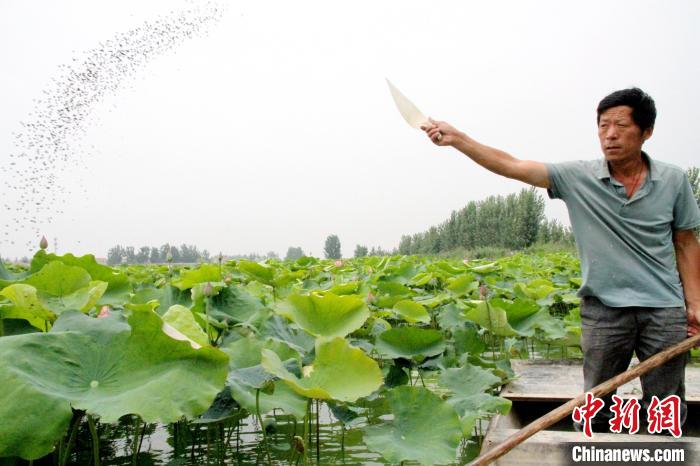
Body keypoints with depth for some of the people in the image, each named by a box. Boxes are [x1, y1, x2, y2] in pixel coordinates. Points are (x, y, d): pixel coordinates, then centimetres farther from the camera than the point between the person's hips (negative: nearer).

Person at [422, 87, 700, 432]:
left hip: (665, 310, 1)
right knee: (597, 407, 11)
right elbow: (511, 165, -10)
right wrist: (457, 139, -18)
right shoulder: (578, 178, -4)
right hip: (603, 309, 0)